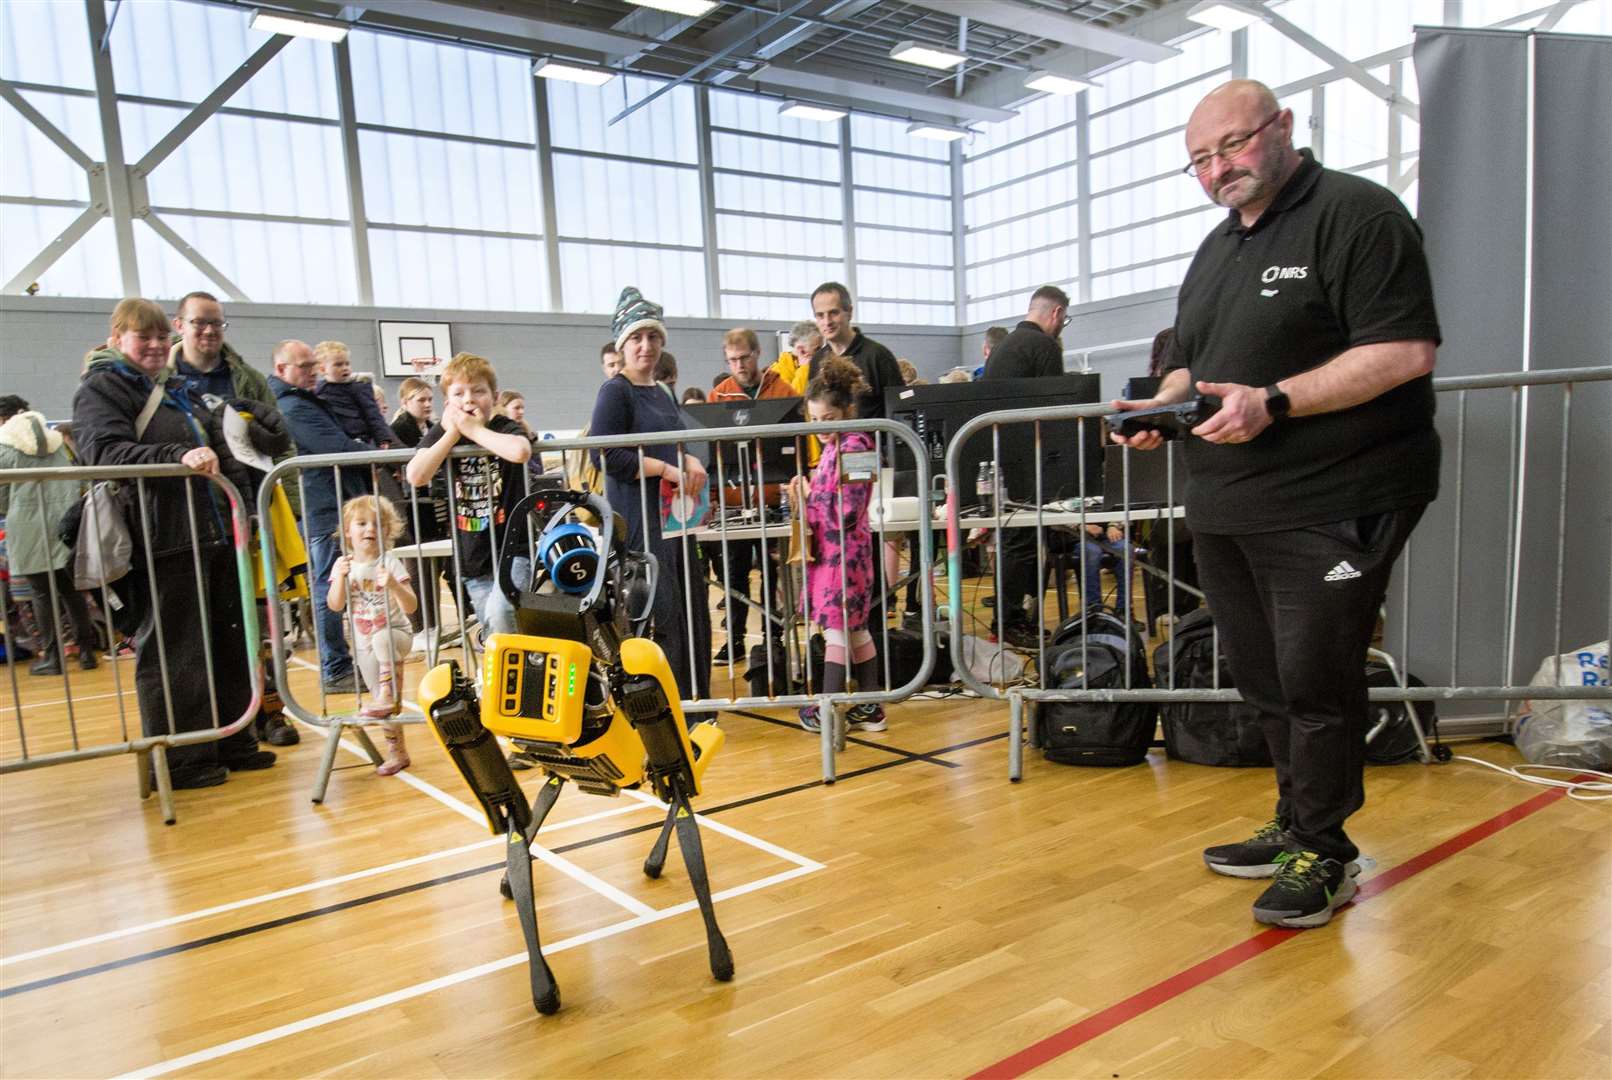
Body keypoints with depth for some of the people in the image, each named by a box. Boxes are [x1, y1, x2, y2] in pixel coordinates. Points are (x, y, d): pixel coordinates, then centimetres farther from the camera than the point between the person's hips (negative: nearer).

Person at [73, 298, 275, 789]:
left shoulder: (173, 389, 23)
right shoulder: (99, 388, -1)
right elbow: (107, 451, -19)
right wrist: (179, 456, -31)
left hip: (212, 532, 8)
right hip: (166, 540, -8)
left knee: (230, 641, 11)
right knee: (173, 651, -4)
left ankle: (231, 741, 22)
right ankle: (179, 760, 5)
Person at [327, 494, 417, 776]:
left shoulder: (390, 563, -11)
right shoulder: (343, 565, -1)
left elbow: (411, 607, -18)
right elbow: (335, 605, -9)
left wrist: (393, 585, -35)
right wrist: (341, 578, -23)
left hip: (394, 633, -4)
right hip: (363, 645, 4)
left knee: (382, 639, -40)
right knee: (382, 700, 10)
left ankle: (387, 695, -33)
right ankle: (397, 752, 23)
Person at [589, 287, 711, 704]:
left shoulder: (660, 394, 17)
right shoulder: (615, 392, -7)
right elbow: (607, 454, -18)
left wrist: (691, 462, 2)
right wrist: (669, 470, -17)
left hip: (672, 515, 8)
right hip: (637, 519, -8)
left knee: (692, 609, 10)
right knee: (659, 614, -8)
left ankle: (694, 699, 21)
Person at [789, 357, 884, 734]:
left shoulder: (852, 447, -16)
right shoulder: (836, 447, 12)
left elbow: (845, 513, -21)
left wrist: (808, 497, -11)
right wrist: (806, 495, 1)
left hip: (842, 550, -10)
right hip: (831, 548, 10)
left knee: (836, 626, -2)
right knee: (854, 627, 12)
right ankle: (870, 708, 20)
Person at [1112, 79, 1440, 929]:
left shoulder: (1357, 215, -7)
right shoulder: (1216, 249, 19)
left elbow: (1406, 351, -16)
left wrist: (1275, 403, -24)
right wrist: (1161, 406, 4)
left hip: (1334, 504, -8)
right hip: (1226, 508, 8)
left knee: (1314, 682, -2)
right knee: (1265, 681, 15)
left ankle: (1324, 855, 16)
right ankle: (1296, 827, 31)